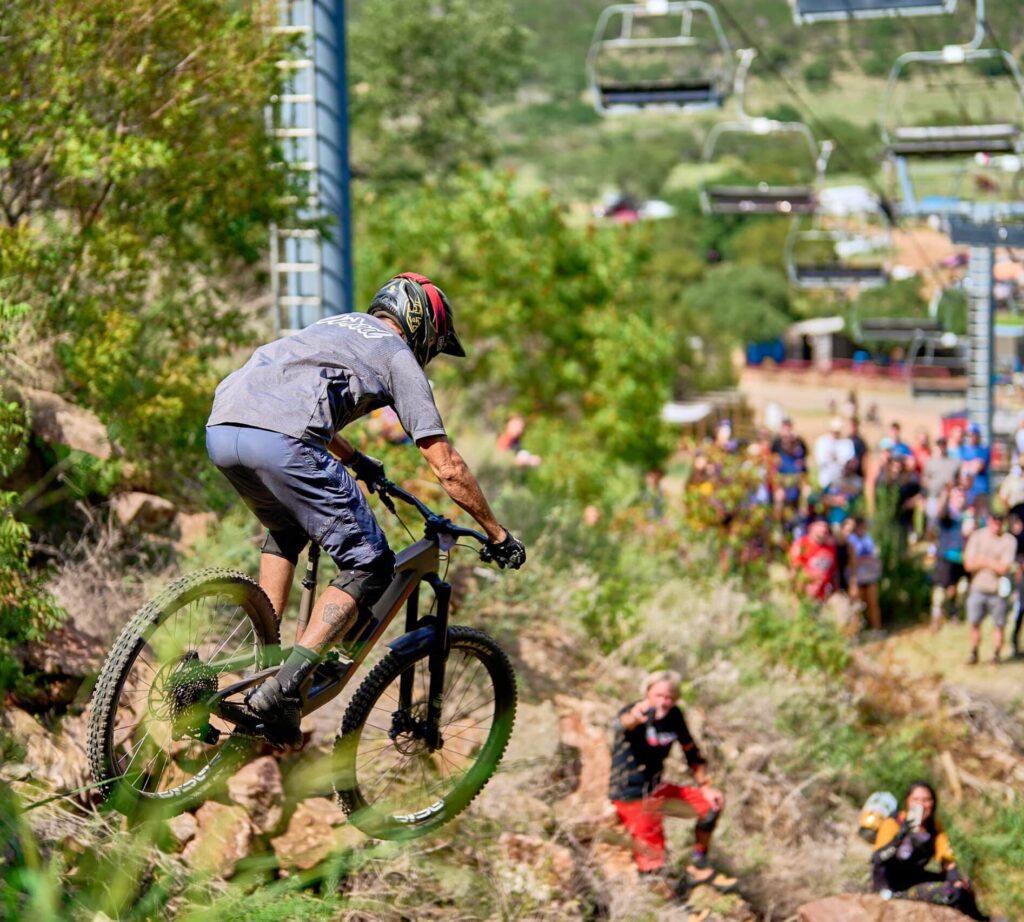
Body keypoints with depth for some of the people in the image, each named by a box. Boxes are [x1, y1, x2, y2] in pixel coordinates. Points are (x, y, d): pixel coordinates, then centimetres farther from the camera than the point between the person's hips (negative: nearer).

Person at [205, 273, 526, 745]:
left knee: (285, 532, 36)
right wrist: (498, 534, 22)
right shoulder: (399, 358, 15)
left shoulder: (338, 326, 35)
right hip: (280, 439, -8)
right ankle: (283, 688, -10)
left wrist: (356, 462, 67)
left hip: (220, 429, 8)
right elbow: (447, 467, 11)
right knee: (369, 568, 4)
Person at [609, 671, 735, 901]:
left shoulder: (674, 716, -3)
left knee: (712, 804, 4)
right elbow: (620, 725, -49)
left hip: (655, 789, 7)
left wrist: (706, 787, 4)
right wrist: (635, 717, -73)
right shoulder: (636, 712, -23)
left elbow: (691, 752, 12)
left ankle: (699, 868, 20)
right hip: (630, 797, -7)